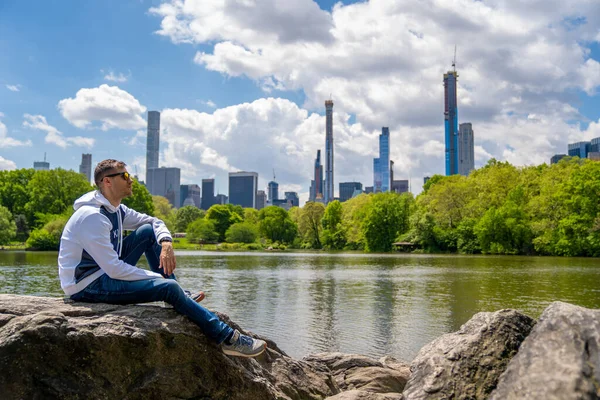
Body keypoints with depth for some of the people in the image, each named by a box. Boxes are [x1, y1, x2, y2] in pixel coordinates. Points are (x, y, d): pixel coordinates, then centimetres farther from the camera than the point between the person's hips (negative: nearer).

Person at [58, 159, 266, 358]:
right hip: (87, 287, -10)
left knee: (148, 231, 4)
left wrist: (166, 243, -7)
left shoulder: (115, 209, 6)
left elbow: (154, 222, 16)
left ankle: (180, 296, 6)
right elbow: (114, 269, -27)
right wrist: (159, 278, -18)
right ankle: (227, 338, -14)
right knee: (169, 288, -21)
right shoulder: (92, 217, -23)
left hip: (105, 271, 10)